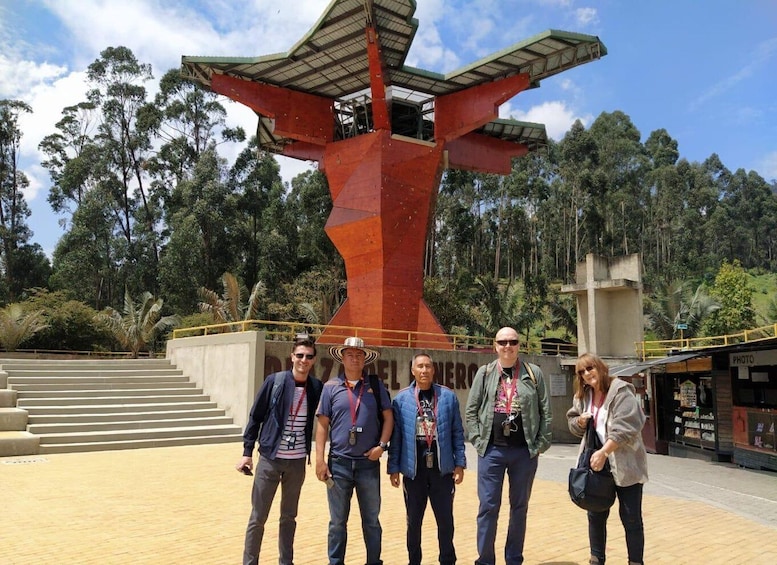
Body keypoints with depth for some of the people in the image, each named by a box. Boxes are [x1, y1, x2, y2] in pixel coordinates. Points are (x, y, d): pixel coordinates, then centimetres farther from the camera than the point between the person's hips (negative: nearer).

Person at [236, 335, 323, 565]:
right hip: (270, 459, -2)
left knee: (289, 517, 15)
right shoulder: (274, 381, -7)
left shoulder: (317, 387, -1)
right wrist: (247, 452, -5)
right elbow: (255, 417, -2)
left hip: (298, 462, 2)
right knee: (257, 517, 5)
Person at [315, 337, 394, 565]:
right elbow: (322, 424, 1)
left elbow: (388, 417, 6)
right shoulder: (331, 387, 1)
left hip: (369, 463, 1)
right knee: (337, 521, 10)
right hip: (339, 462, 0)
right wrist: (319, 459, -4)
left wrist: (382, 445, -7)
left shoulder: (376, 385, 4)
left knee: (371, 520, 12)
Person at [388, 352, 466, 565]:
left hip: (442, 468, 0)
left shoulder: (448, 396, 1)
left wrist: (459, 463, -1)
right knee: (414, 520, 12)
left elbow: (457, 432, 3)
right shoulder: (402, 398, -1)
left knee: (445, 519, 10)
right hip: (414, 469, 0)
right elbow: (396, 435, 0)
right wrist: (393, 467, -2)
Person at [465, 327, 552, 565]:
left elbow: (546, 411, 3)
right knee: (488, 507, 2)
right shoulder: (484, 373, 2)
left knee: (519, 507, 12)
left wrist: (542, 443, -2)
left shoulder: (534, 373, 2)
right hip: (492, 450, -1)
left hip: (525, 451, 1)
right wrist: (478, 441, -4)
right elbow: (470, 410, 4)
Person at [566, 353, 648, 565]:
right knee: (596, 515, 14)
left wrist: (603, 453, -27)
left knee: (631, 518, 3)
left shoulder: (620, 392, -14)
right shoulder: (582, 396, 8)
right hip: (595, 464, 6)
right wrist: (580, 422, -4)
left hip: (624, 465, -6)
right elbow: (572, 422, 19)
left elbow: (624, 428, -22)